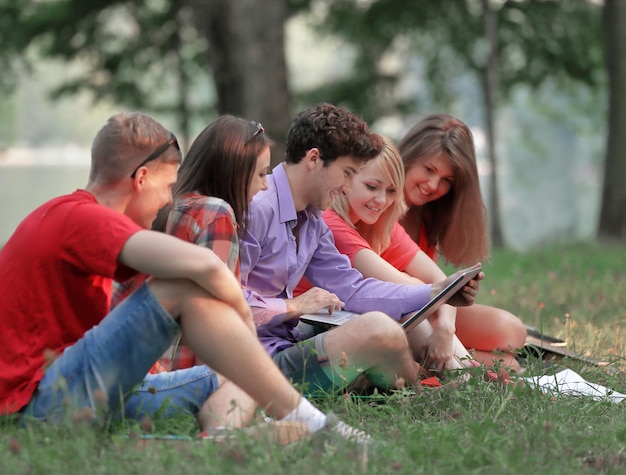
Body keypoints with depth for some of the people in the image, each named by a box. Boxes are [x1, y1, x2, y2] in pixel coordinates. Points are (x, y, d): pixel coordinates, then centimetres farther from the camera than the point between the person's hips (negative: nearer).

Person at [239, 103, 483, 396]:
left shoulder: (312, 222, 17)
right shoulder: (256, 209, -17)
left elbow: (351, 288, 14)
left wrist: (435, 294, 8)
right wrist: (294, 306, -15)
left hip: (288, 344, 11)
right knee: (378, 329, -21)